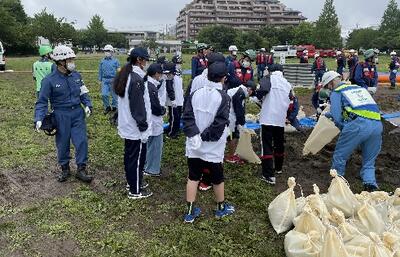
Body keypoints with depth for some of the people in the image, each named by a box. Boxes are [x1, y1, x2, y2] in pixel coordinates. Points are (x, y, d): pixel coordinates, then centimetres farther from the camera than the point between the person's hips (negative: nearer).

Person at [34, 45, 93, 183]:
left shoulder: (76, 75, 0)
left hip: (78, 113, 3)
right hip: (61, 116, -2)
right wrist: (39, 119, -19)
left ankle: (81, 170, 13)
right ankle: (65, 169, 31)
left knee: (81, 141, -1)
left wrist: (88, 105, -7)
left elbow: (83, 93, 10)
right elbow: (42, 101, -7)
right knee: (63, 144, 11)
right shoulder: (50, 80, -11)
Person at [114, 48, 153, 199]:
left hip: (126, 125, 10)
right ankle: (135, 190, 14)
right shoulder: (136, 79, -21)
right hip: (136, 128, -10)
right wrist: (143, 127, -17)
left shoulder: (125, 75, 9)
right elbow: (138, 107, -23)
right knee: (137, 158, 2)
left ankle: (132, 182, 36)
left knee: (129, 155, 20)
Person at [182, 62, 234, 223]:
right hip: (213, 148, -3)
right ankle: (221, 208, 35)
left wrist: (194, 135, -13)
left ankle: (190, 212, 19)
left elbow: (187, 117, -7)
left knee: (193, 177, 13)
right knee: (217, 179, 15)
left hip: (194, 147, 4)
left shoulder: (196, 94, -1)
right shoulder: (223, 97, -14)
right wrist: (204, 136, -11)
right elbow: (220, 124, -19)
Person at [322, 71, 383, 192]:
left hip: (358, 124, -6)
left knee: (339, 157, 11)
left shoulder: (336, 92, 11)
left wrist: (343, 129, 18)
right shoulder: (359, 87, 31)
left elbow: (336, 117, 0)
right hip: (377, 124, 6)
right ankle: (371, 185, 3)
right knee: (369, 161, 19)